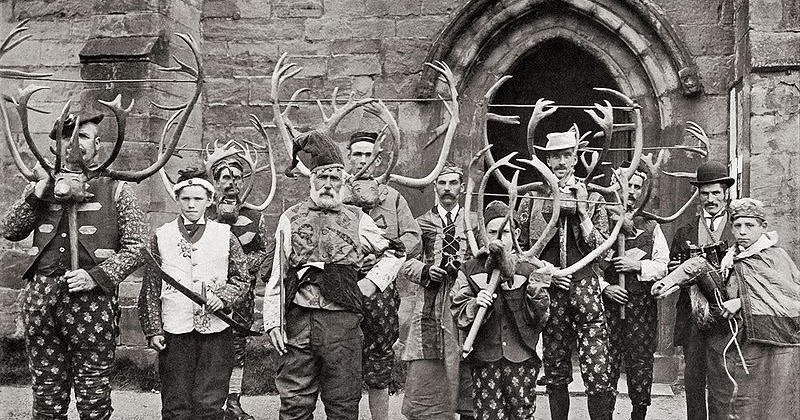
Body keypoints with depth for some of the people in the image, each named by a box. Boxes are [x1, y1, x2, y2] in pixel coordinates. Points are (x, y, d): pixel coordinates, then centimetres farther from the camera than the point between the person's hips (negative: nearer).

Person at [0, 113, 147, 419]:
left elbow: (136, 245, 0)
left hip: (92, 300, -3)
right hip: (41, 299, 3)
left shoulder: (116, 190, 5)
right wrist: (36, 196, -5)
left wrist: (98, 276, -14)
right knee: (46, 393, 9)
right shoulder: (45, 185, 16)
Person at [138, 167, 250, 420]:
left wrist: (223, 297, -8)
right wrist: (153, 329, 0)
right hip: (174, 333, 0)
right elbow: (150, 288, 6)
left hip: (216, 333, 0)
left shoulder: (225, 236, 6)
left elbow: (243, 278, 11)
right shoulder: (161, 237, 6)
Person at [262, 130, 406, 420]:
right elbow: (276, 276, 6)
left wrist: (372, 283, 7)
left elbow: (395, 253, 20)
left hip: (343, 322, 1)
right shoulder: (291, 219, 9)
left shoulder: (356, 220, 11)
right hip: (298, 321, 0)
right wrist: (273, 322, -1)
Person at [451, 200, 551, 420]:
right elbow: (458, 314, 0)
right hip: (485, 361, 0)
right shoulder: (469, 270, 5)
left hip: (521, 360, 0)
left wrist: (536, 296, -15)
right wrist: (475, 304, -18)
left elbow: (539, 319, 1)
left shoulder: (528, 271, 4)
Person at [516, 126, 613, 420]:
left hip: (586, 288, -1)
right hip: (550, 292, 1)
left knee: (597, 373, -9)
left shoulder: (592, 198, 8)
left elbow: (601, 249, 2)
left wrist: (582, 211, -6)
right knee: (555, 372, 9)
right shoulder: (532, 199, 8)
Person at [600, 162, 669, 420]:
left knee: (641, 360, 2)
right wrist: (604, 286, -10)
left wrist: (638, 266, -10)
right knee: (607, 362, -2)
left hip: (642, 304, 2)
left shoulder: (650, 226, 12)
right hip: (608, 301, -2)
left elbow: (662, 265, 6)